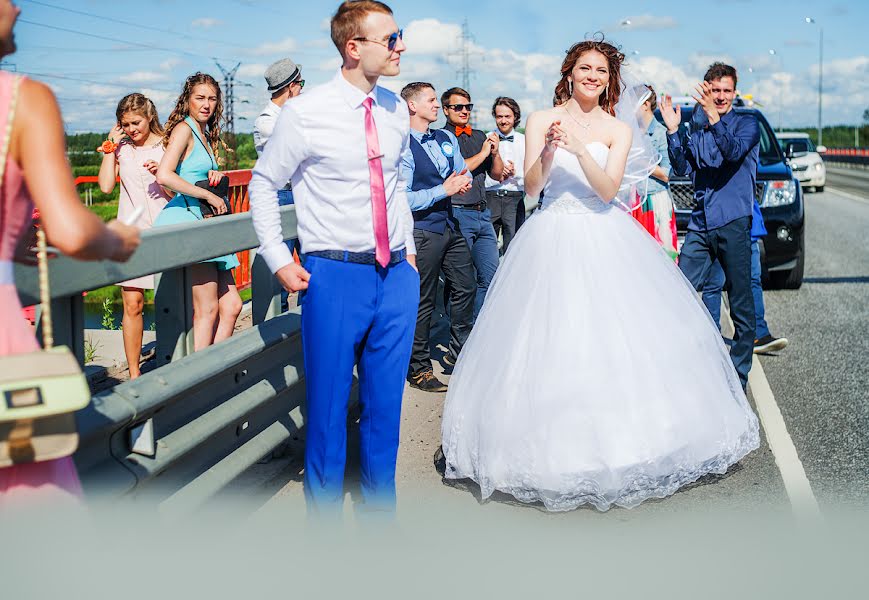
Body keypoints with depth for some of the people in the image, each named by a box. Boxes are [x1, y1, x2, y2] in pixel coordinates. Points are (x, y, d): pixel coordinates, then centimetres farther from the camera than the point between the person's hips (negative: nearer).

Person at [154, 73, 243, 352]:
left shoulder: (205, 134, 21)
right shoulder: (184, 129, -6)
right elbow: (164, 175, -20)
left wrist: (216, 176, 8)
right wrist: (209, 195, -14)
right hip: (185, 219, -9)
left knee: (231, 306, 7)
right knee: (207, 311, -9)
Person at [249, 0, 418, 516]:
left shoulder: (397, 111, 7)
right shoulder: (306, 114, -8)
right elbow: (264, 184, 2)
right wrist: (279, 260, -3)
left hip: (398, 275, 5)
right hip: (336, 275, -4)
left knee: (385, 402, 12)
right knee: (328, 405, 4)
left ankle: (380, 509, 29)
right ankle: (325, 517, 23)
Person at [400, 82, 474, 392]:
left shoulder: (447, 138, 11)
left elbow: (464, 173, 18)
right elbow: (404, 199, -19)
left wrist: (463, 181, -6)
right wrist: (444, 189, -18)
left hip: (450, 225, 8)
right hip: (422, 231, -8)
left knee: (466, 287, 14)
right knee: (423, 301, 0)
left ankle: (458, 352, 32)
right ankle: (418, 368, 13)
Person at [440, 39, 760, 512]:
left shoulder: (619, 129, 5)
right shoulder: (541, 120, 3)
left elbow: (608, 190, -8)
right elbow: (531, 187, -4)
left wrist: (580, 148, -20)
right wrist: (548, 150, -21)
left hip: (605, 241, 1)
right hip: (553, 239, -1)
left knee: (616, 336, -1)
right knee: (550, 343, -3)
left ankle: (617, 439, 13)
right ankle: (554, 445, 10)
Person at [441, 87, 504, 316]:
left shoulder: (479, 136, 16)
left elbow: (497, 175, 17)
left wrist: (495, 153, -2)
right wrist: (482, 153, -9)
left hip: (482, 214, 6)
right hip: (456, 214, -6)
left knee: (490, 276, 4)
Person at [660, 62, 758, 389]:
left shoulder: (747, 124, 3)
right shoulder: (697, 129, 17)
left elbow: (734, 151, -17)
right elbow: (683, 169, 6)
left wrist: (714, 120, -31)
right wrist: (672, 131, -5)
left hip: (733, 223, -4)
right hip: (700, 224, 4)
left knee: (741, 303, 0)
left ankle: (738, 374, 8)